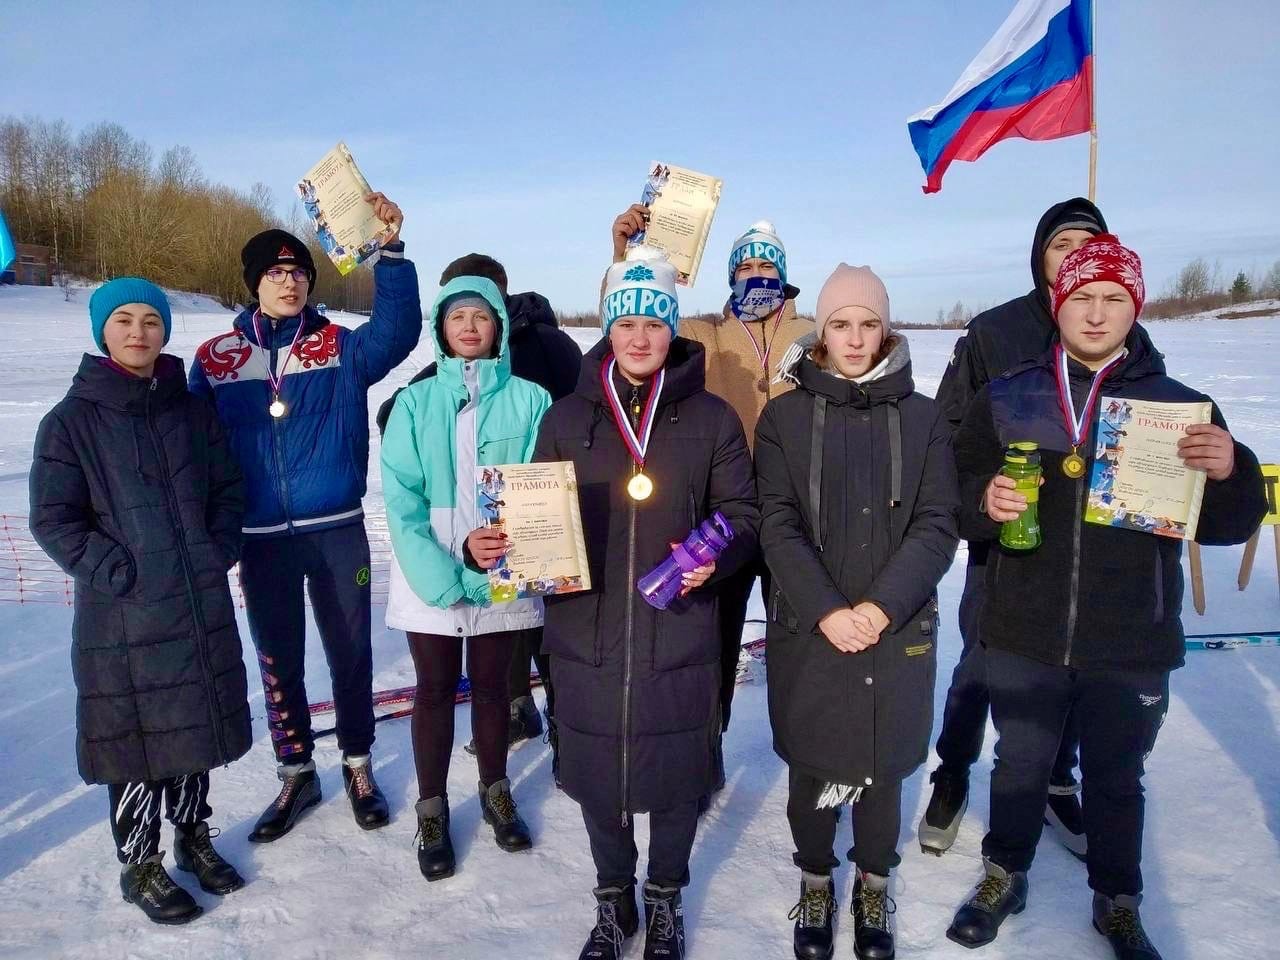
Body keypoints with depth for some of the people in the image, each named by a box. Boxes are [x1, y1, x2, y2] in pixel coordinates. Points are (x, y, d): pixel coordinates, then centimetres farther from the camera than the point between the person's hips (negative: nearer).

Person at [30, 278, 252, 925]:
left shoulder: (193, 412, 7)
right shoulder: (71, 421, -4)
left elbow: (228, 490, 11)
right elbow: (53, 520, -7)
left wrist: (217, 552, -2)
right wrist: (121, 572, -13)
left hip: (202, 604, 4)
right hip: (123, 615, -4)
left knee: (196, 725, 16)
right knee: (135, 737, 6)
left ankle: (193, 834, 36)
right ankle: (141, 865, 25)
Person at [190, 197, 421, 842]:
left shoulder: (340, 348, -1)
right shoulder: (215, 359, 2)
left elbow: (398, 331, -20)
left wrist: (390, 247, -28)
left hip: (338, 531, -1)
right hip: (261, 540, 1)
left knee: (350, 654, 10)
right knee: (277, 662, 13)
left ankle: (358, 766, 30)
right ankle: (296, 774, 32)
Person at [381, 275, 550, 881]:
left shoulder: (528, 400, -1)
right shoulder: (416, 402, -1)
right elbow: (400, 496, -8)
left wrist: (510, 538, -25)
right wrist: (451, 562, -21)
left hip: (504, 572, 1)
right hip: (430, 574, 0)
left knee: (491, 684, 15)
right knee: (435, 690, 11)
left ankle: (495, 794, 36)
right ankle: (432, 811, 28)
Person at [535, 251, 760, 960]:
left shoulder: (710, 418, 0)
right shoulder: (566, 419, 3)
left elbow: (743, 513, 3)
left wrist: (714, 558, -16)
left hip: (678, 635, -1)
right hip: (586, 634, 1)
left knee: (676, 773, 13)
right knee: (596, 774, 14)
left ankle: (665, 897, 41)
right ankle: (612, 900, 40)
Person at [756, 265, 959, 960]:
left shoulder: (922, 418, 3)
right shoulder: (784, 416, 0)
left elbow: (937, 525, -3)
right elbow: (777, 526, -6)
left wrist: (881, 607, -15)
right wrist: (826, 612, -16)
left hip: (898, 633, 1)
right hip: (808, 633, 0)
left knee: (883, 768, 12)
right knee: (811, 766, 10)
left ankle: (874, 889, 36)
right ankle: (815, 883, 35)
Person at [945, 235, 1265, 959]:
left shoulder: (1180, 405, -1)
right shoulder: (1005, 399, -1)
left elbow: (1229, 524, -1)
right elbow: (955, 498, 2)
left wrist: (1230, 471, -21)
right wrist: (985, 502, -20)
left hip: (1133, 646, 0)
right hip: (1024, 637, 0)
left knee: (1117, 780, 18)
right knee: (1020, 768, 18)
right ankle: (1005, 878, 42)